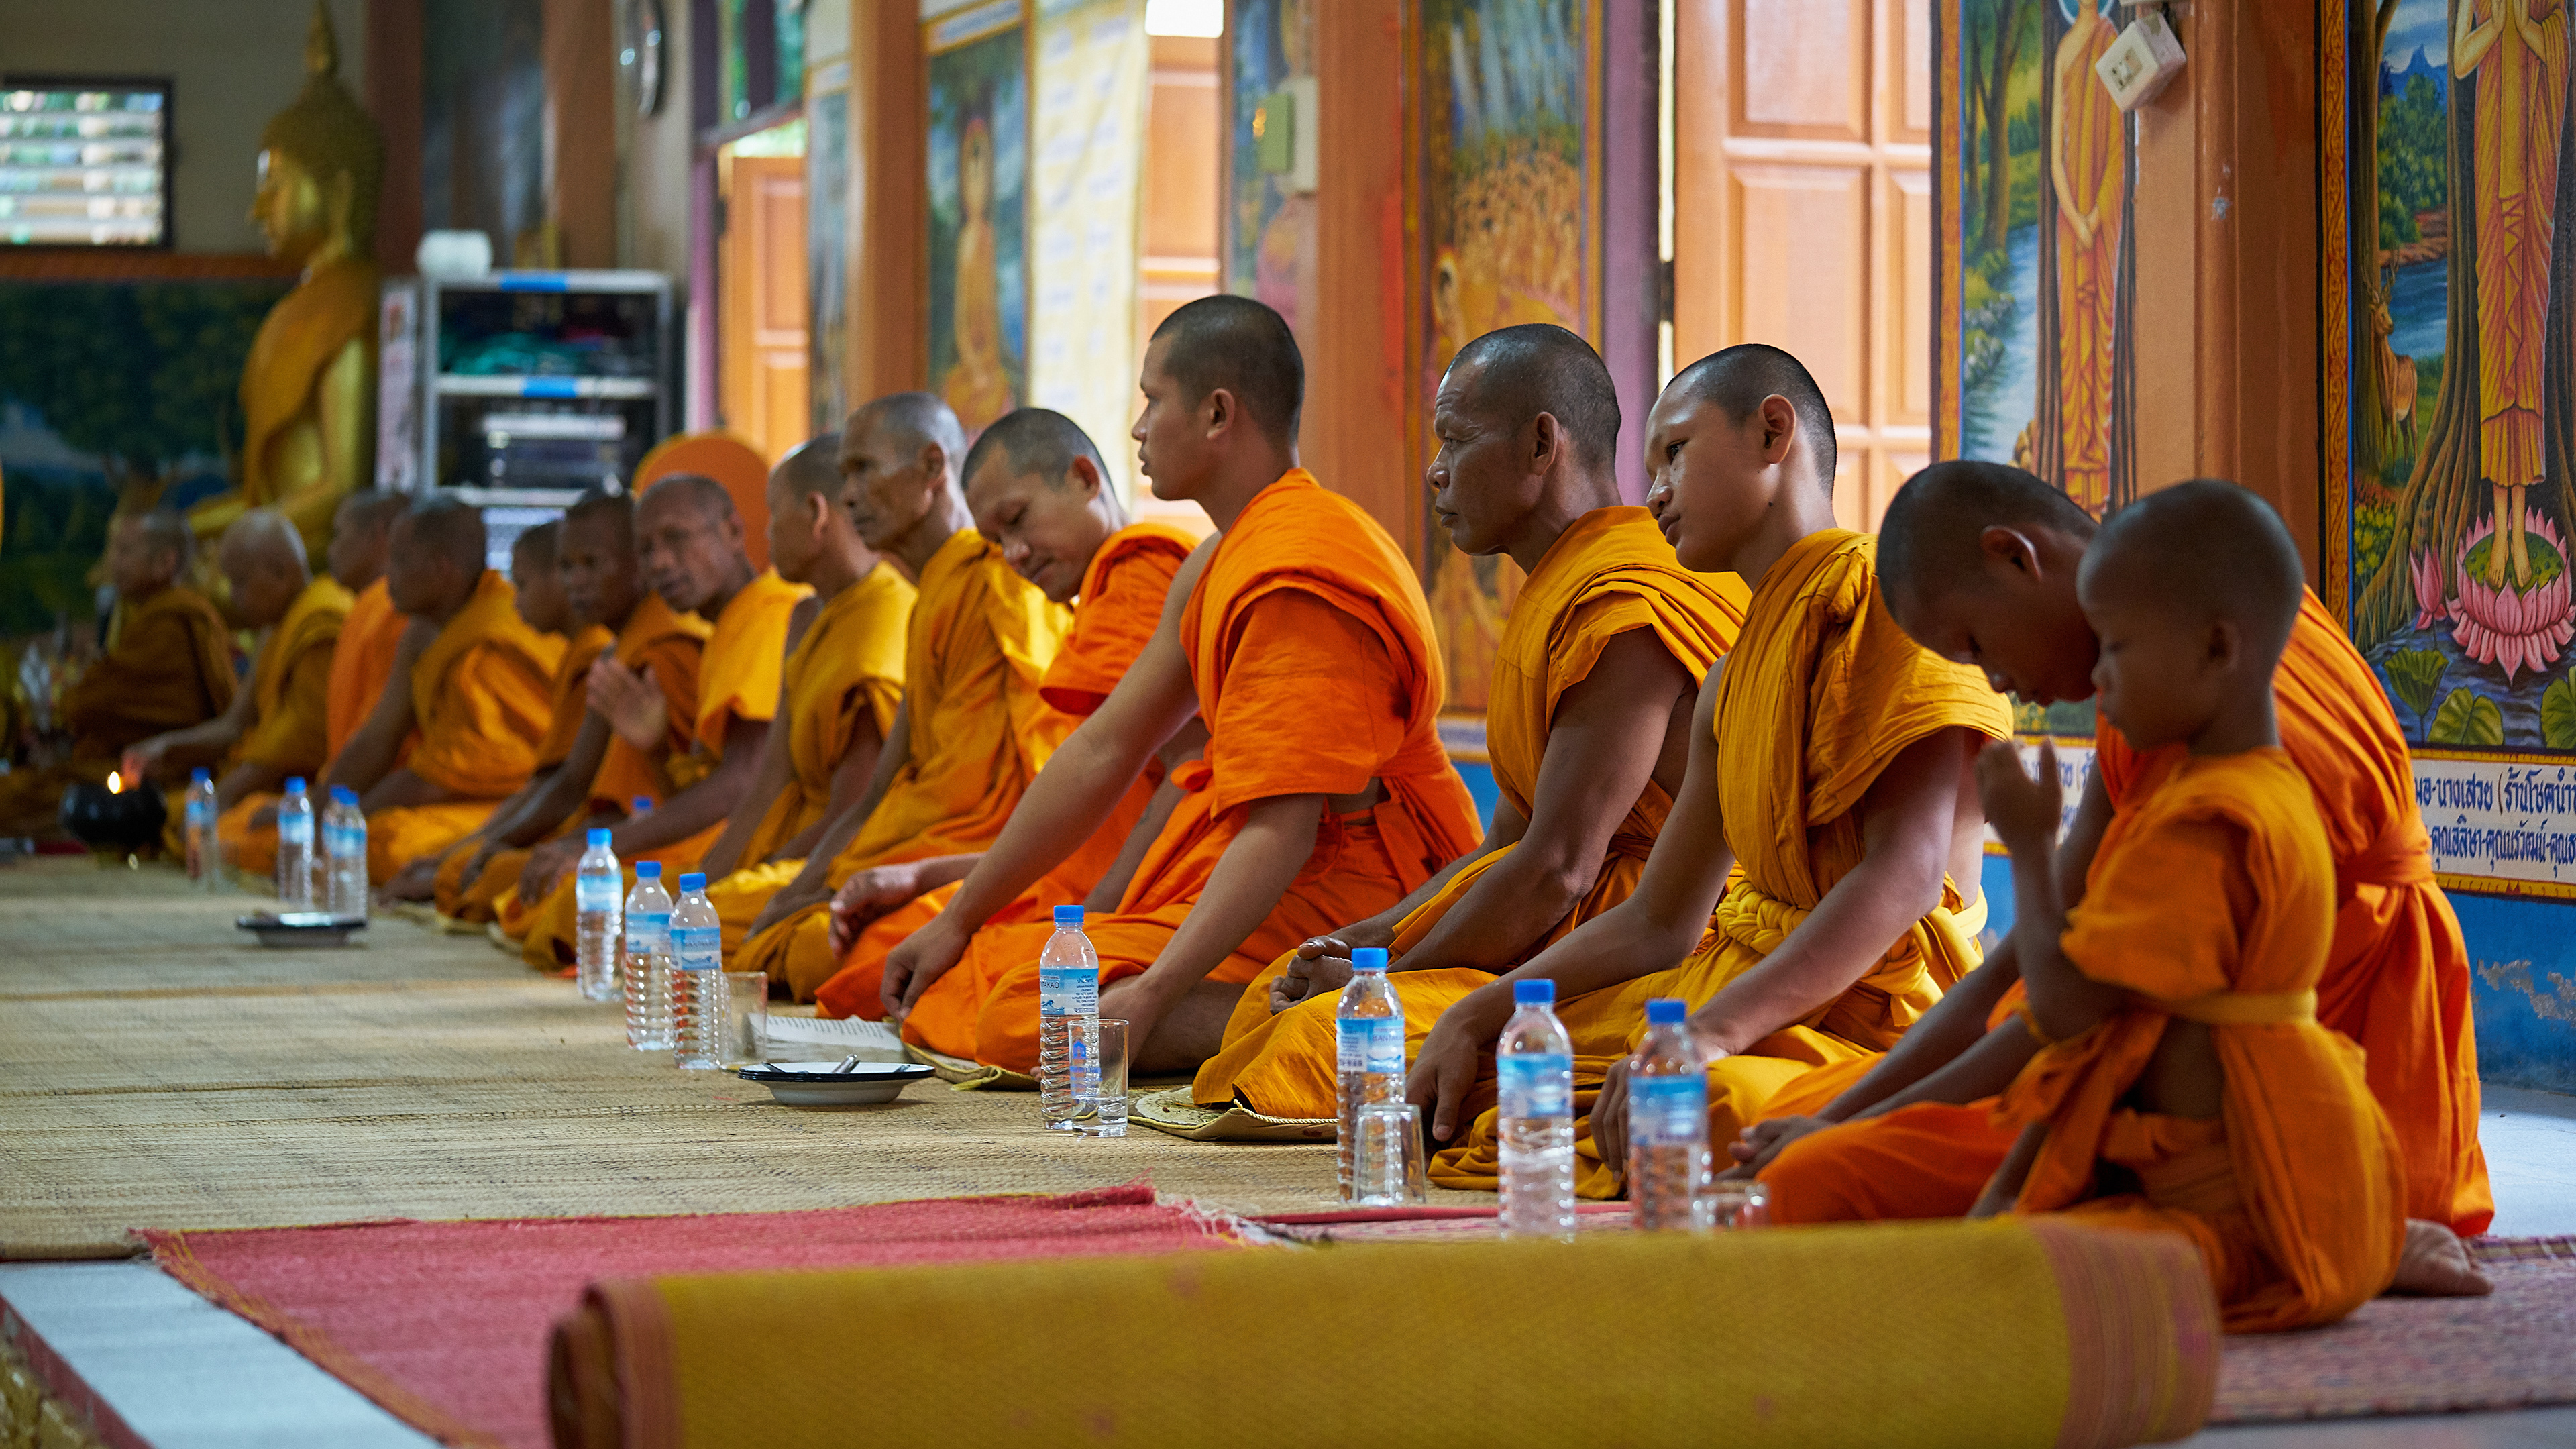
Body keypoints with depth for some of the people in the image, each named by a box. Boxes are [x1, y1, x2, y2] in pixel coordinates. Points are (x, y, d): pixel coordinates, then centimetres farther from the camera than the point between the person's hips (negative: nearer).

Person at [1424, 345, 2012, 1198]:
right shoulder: (1731, 686, 22)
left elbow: (1905, 873, -19)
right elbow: (1656, 925, 23)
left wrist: (1712, 1030, -29)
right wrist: (1476, 1018, 8)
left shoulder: (1880, 593, -7)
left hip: (1860, 1017, -9)